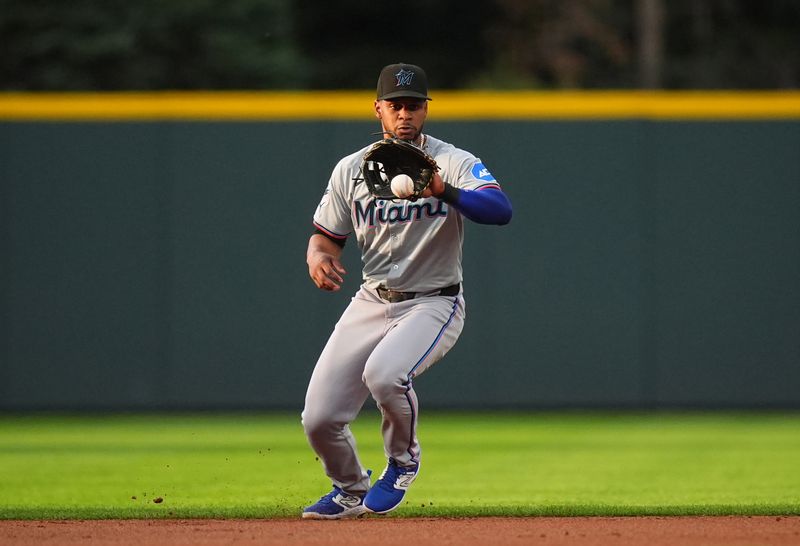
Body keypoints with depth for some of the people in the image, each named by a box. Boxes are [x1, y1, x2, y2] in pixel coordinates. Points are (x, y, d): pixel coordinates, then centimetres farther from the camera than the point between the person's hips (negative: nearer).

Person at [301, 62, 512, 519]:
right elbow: (327, 236, 10)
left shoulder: (455, 163, -10)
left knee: (384, 372, -34)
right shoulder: (351, 169, 3)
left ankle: (404, 460, -3)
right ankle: (351, 490, 29)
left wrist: (444, 191, -45)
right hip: (372, 304, 4)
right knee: (319, 418, -4)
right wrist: (318, 257, -15)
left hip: (434, 304, -4)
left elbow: (501, 210, -28)